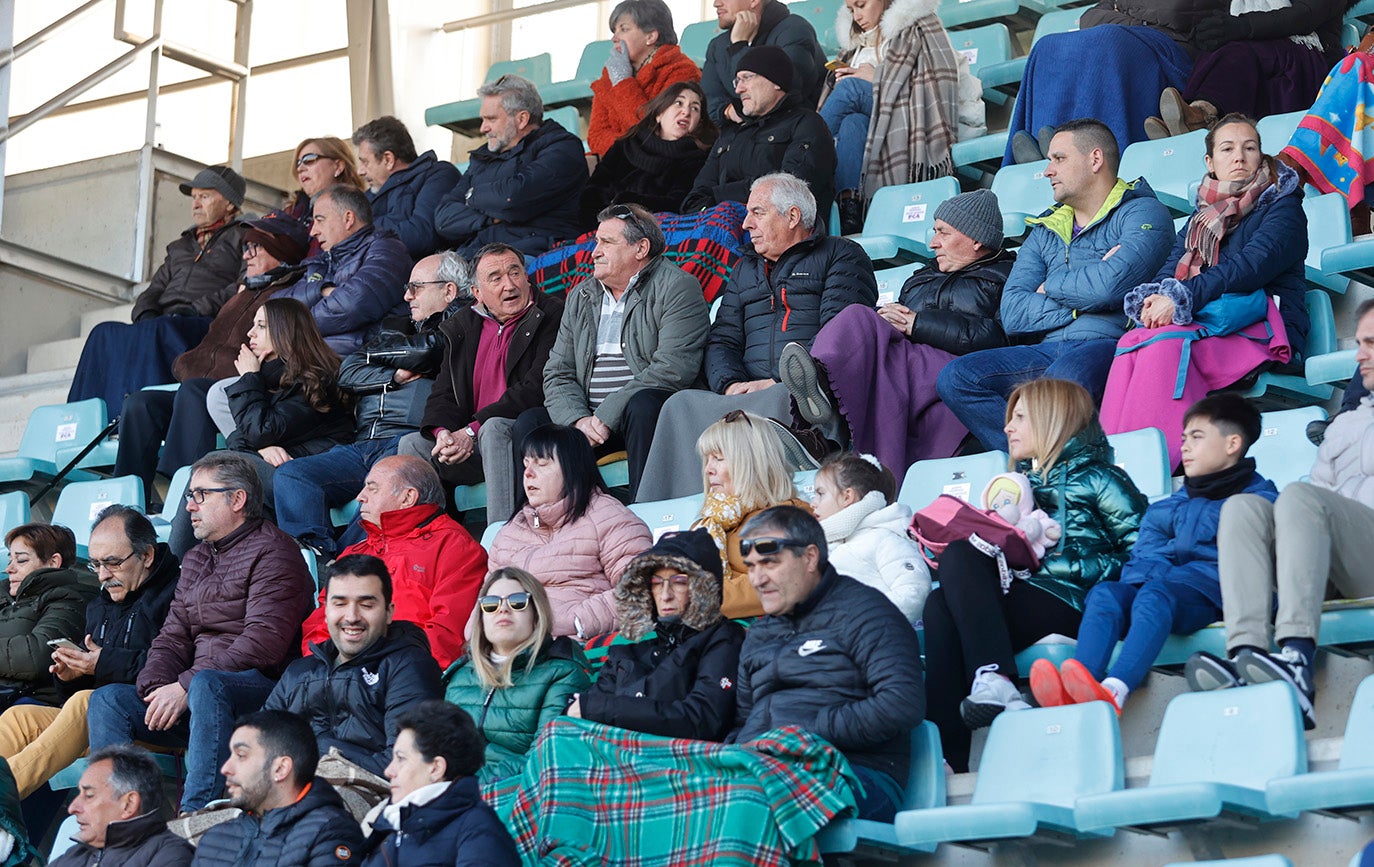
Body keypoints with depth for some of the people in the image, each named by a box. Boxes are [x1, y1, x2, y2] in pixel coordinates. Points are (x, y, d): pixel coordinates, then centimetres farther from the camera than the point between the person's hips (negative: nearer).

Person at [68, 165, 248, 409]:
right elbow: (154, 290, 25)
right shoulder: (180, 246, 34)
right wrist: (146, 315, 1)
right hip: (164, 322, 7)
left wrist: (195, 310, -15)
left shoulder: (244, 237, 12)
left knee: (157, 332, -37)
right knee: (104, 333, -20)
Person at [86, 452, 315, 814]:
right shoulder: (196, 559, 23)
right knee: (107, 699, -9)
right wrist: (155, 688, -6)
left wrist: (186, 686, -18)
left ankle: (194, 816, -43)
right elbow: (172, 637, 17)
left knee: (206, 685, -38)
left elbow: (263, 644, -16)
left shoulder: (272, 551, -4)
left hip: (262, 689, -8)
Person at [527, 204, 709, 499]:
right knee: (528, 423, -16)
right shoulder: (580, 297, 17)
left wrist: (606, 417, -18)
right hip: (588, 417, 5)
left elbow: (673, 369, -16)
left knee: (643, 404, -36)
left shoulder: (676, 288, -3)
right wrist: (579, 420, -11)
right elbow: (557, 374, 12)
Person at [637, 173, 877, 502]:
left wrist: (779, 383, -15)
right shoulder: (746, 269, 31)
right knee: (683, 404, -24)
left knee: (772, 404, -39)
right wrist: (731, 384, -4)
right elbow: (721, 340, 20)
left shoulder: (841, 256, 10)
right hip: (746, 395, 5)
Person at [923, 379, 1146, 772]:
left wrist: (1046, 562, -9)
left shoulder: (1095, 477, 11)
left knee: (960, 561, -25)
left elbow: (1142, 552, -2)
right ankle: (948, 754, -40)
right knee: (940, 604, -26)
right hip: (1021, 599, 5)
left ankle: (993, 681, -42)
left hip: (1070, 604, -5)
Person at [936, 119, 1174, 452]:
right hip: (1049, 349, 6)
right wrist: (1080, 303, -3)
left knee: (1062, 379, -40)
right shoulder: (1044, 231, 24)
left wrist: (1050, 287, 3)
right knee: (955, 377, -18)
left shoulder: (1141, 212, 6)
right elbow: (1012, 314, 9)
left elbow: (1110, 285, -15)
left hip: (1108, 345, -6)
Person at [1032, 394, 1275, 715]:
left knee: (1154, 593, -36)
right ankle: (1073, 693, -49)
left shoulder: (1258, 498, 13)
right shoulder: (1171, 507, 31)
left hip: (1213, 594, -5)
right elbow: (1144, 558, 17)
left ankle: (1114, 692, -60)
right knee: (1104, 592, -25)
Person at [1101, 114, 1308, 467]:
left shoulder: (1282, 206, 5)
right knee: (1132, 342, -28)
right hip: (1202, 326, 5)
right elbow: (1169, 272, 11)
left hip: (1261, 330, -5)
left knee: (1166, 342, -34)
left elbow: (1250, 266, -13)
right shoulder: (1202, 218, 24)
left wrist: (1180, 299, -23)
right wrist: (1153, 301, -15)